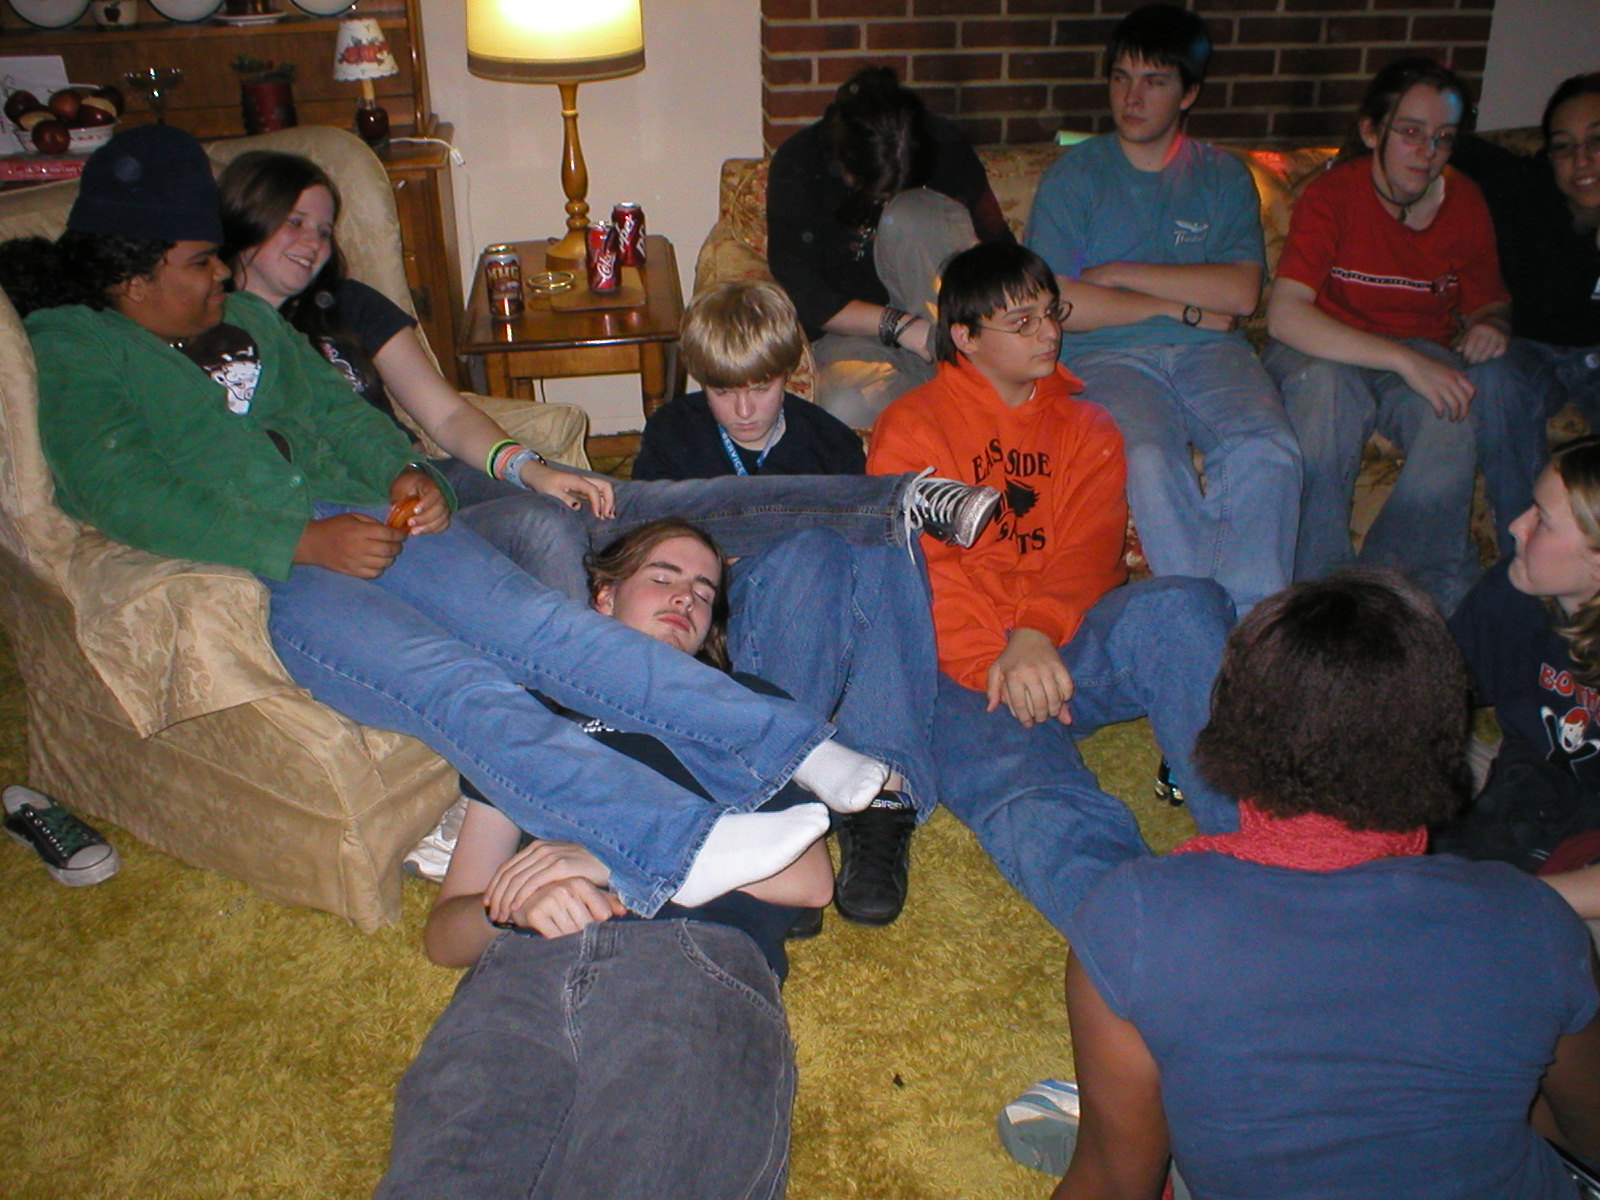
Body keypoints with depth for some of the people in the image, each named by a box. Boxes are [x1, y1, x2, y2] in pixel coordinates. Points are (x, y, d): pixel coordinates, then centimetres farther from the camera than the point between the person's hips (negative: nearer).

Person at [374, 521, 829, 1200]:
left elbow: (809, 880, 11)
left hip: (699, 959, -1)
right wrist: (514, 906, -2)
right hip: (527, 966, 2)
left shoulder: (750, 705, 30)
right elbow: (443, 933, 23)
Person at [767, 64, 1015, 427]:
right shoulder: (798, 164, -12)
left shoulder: (945, 147, -7)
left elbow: (998, 245, 1)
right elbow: (802, 295, -15)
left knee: (913, 216, -29)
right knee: (848, 409, -37)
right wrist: (900, 326, -24)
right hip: (851, 327, -1)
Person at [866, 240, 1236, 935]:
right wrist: (1000, 664, -18)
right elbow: (918, 564, -2)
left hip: (1067, 645, 3)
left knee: (1181, 607, -30)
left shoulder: (1086, 428, 22)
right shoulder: (910, 426, 12)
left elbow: (1091, 550, 4)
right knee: (1035, 803, -33)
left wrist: (1037, 634, -19)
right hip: (961, 665, -3)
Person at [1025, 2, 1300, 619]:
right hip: (1107, 357, -2)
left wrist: (1121, 274, -4)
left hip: (1209, 350, 3)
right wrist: (1181, 307, -3)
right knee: (1151, 459, -33)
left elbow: (1240, 293, -1)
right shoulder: (1074, 174, 8)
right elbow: (1056, 304, -6)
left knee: (1265, 449, -28)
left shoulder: (1223, 175, 16)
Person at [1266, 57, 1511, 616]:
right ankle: (1320, 583, -31)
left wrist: (1490, 326, -13)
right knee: (1324, 386, -38)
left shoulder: (1466, 204, 0)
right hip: (1326, 350, -3)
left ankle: (1382, 575, -22)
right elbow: (1285, 315, -28)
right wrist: (1406, 361, -34)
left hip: (1424, 353, 3)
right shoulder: (1332, 195, -14)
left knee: (1458, 411, -31)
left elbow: (1488, 304, 15)